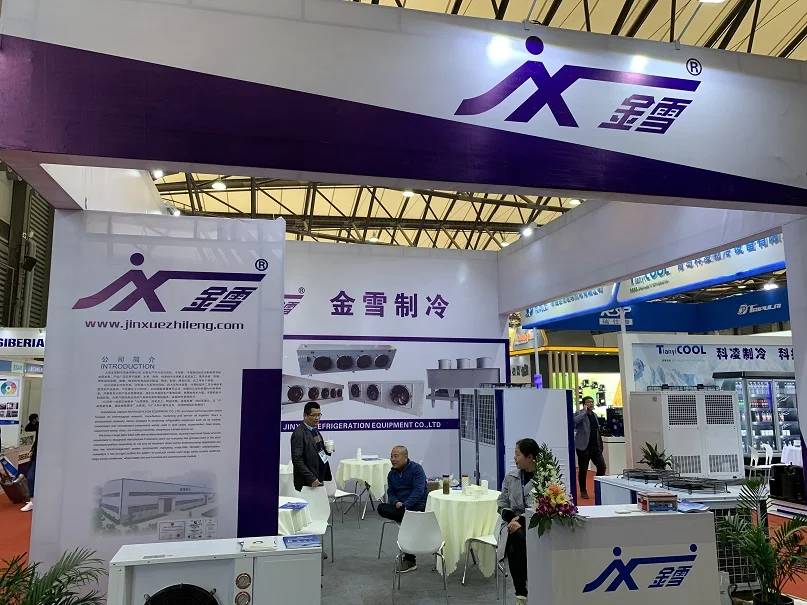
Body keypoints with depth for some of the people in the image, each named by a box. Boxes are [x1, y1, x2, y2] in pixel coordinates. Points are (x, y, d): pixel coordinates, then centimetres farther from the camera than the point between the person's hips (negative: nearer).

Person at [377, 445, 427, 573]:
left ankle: (410, 560, -20)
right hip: (400, 506, 5)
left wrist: (405, 505, -28)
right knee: (381, 508, -21)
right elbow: (390, 493, 12)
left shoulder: (416, 469, -6)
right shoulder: (392, 474, 13)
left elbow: (419, 490, -17)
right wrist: (396, 503, -12)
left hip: (418, 505, -5)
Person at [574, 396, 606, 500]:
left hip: (595, 446, 6)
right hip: (583, 447, -6)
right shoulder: (580, 414, -7)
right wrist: (584, 411, -21)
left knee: (602, 466, -1)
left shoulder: (594, 415, 16)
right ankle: (583, 491, 17)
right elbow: (574, 421, -30)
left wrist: (600, 445, 19)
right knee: (583, 470, 2)